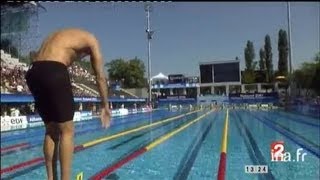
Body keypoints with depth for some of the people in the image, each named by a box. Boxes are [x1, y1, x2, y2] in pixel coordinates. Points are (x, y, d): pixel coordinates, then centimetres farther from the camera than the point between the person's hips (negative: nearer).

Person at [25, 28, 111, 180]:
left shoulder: (61, 36, 34)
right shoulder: (90, 40, 16)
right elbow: (100, 77, 13)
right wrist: (105, 106, 18)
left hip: (33, 72, 7)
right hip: (53, 72, -7)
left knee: (51, 130, 16)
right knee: (67, 131, 3)